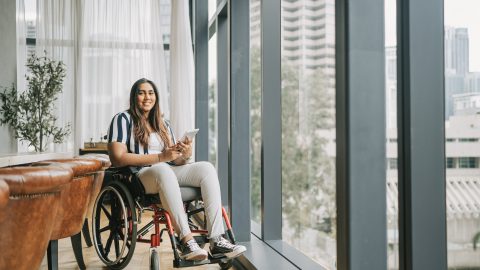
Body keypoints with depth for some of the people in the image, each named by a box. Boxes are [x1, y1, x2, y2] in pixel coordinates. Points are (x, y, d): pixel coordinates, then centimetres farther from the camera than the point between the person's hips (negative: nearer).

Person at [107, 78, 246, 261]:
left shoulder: (162, 124, 23)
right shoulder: (123, 119, 4)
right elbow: (117, 158, -11)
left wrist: (184, 156, -8)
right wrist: (160, 157, -16)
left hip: (168, 173, 6)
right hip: (138, 177, -6)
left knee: (206, 168, -19)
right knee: (163, 170, -39)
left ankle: (216, 241, -31)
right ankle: (187, 241, -43)